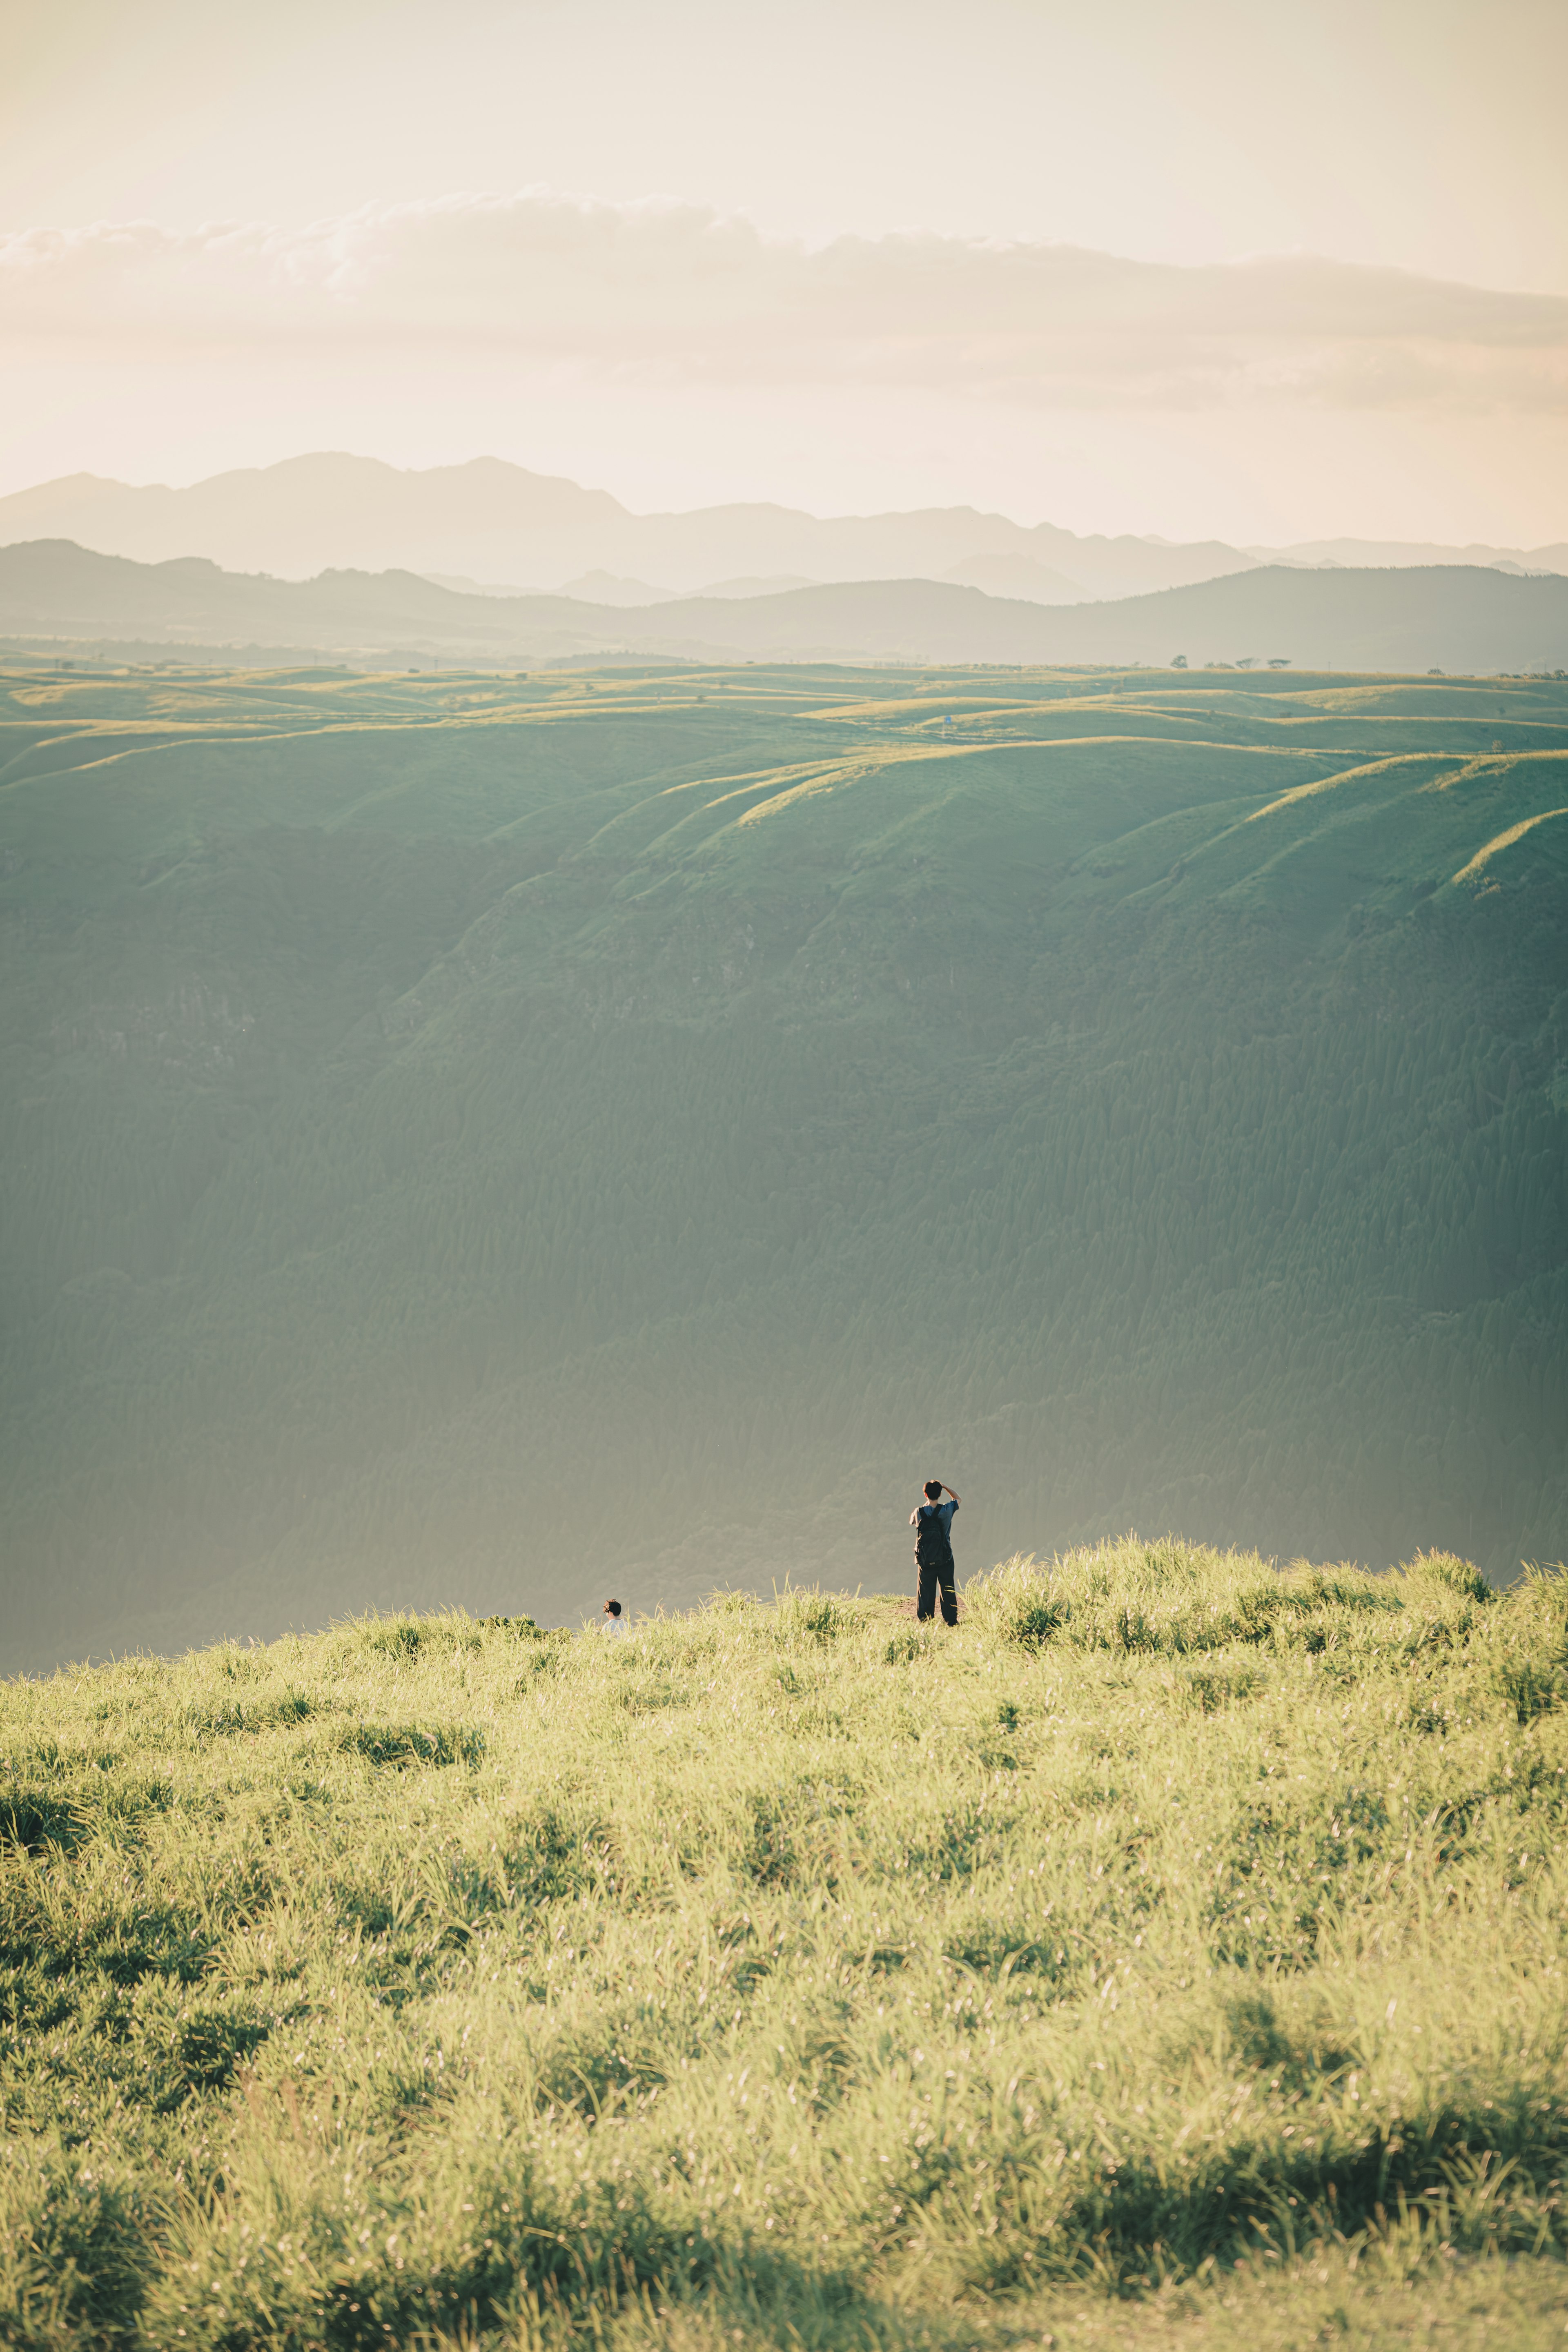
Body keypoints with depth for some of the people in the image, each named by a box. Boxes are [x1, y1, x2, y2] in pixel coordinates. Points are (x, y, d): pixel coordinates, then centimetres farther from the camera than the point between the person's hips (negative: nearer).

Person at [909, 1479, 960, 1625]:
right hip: (945, 1560, 0)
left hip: (926, 1562, 0)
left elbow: (912, 1520, 16)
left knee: (926, 1593, 6)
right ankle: (951, 1620, 13)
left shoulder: (919, 1513, -10)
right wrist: (944, 1486, 11)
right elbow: (957, 1499, 12)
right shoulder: (947, 1510, -11)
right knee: (948, 1592, 11)